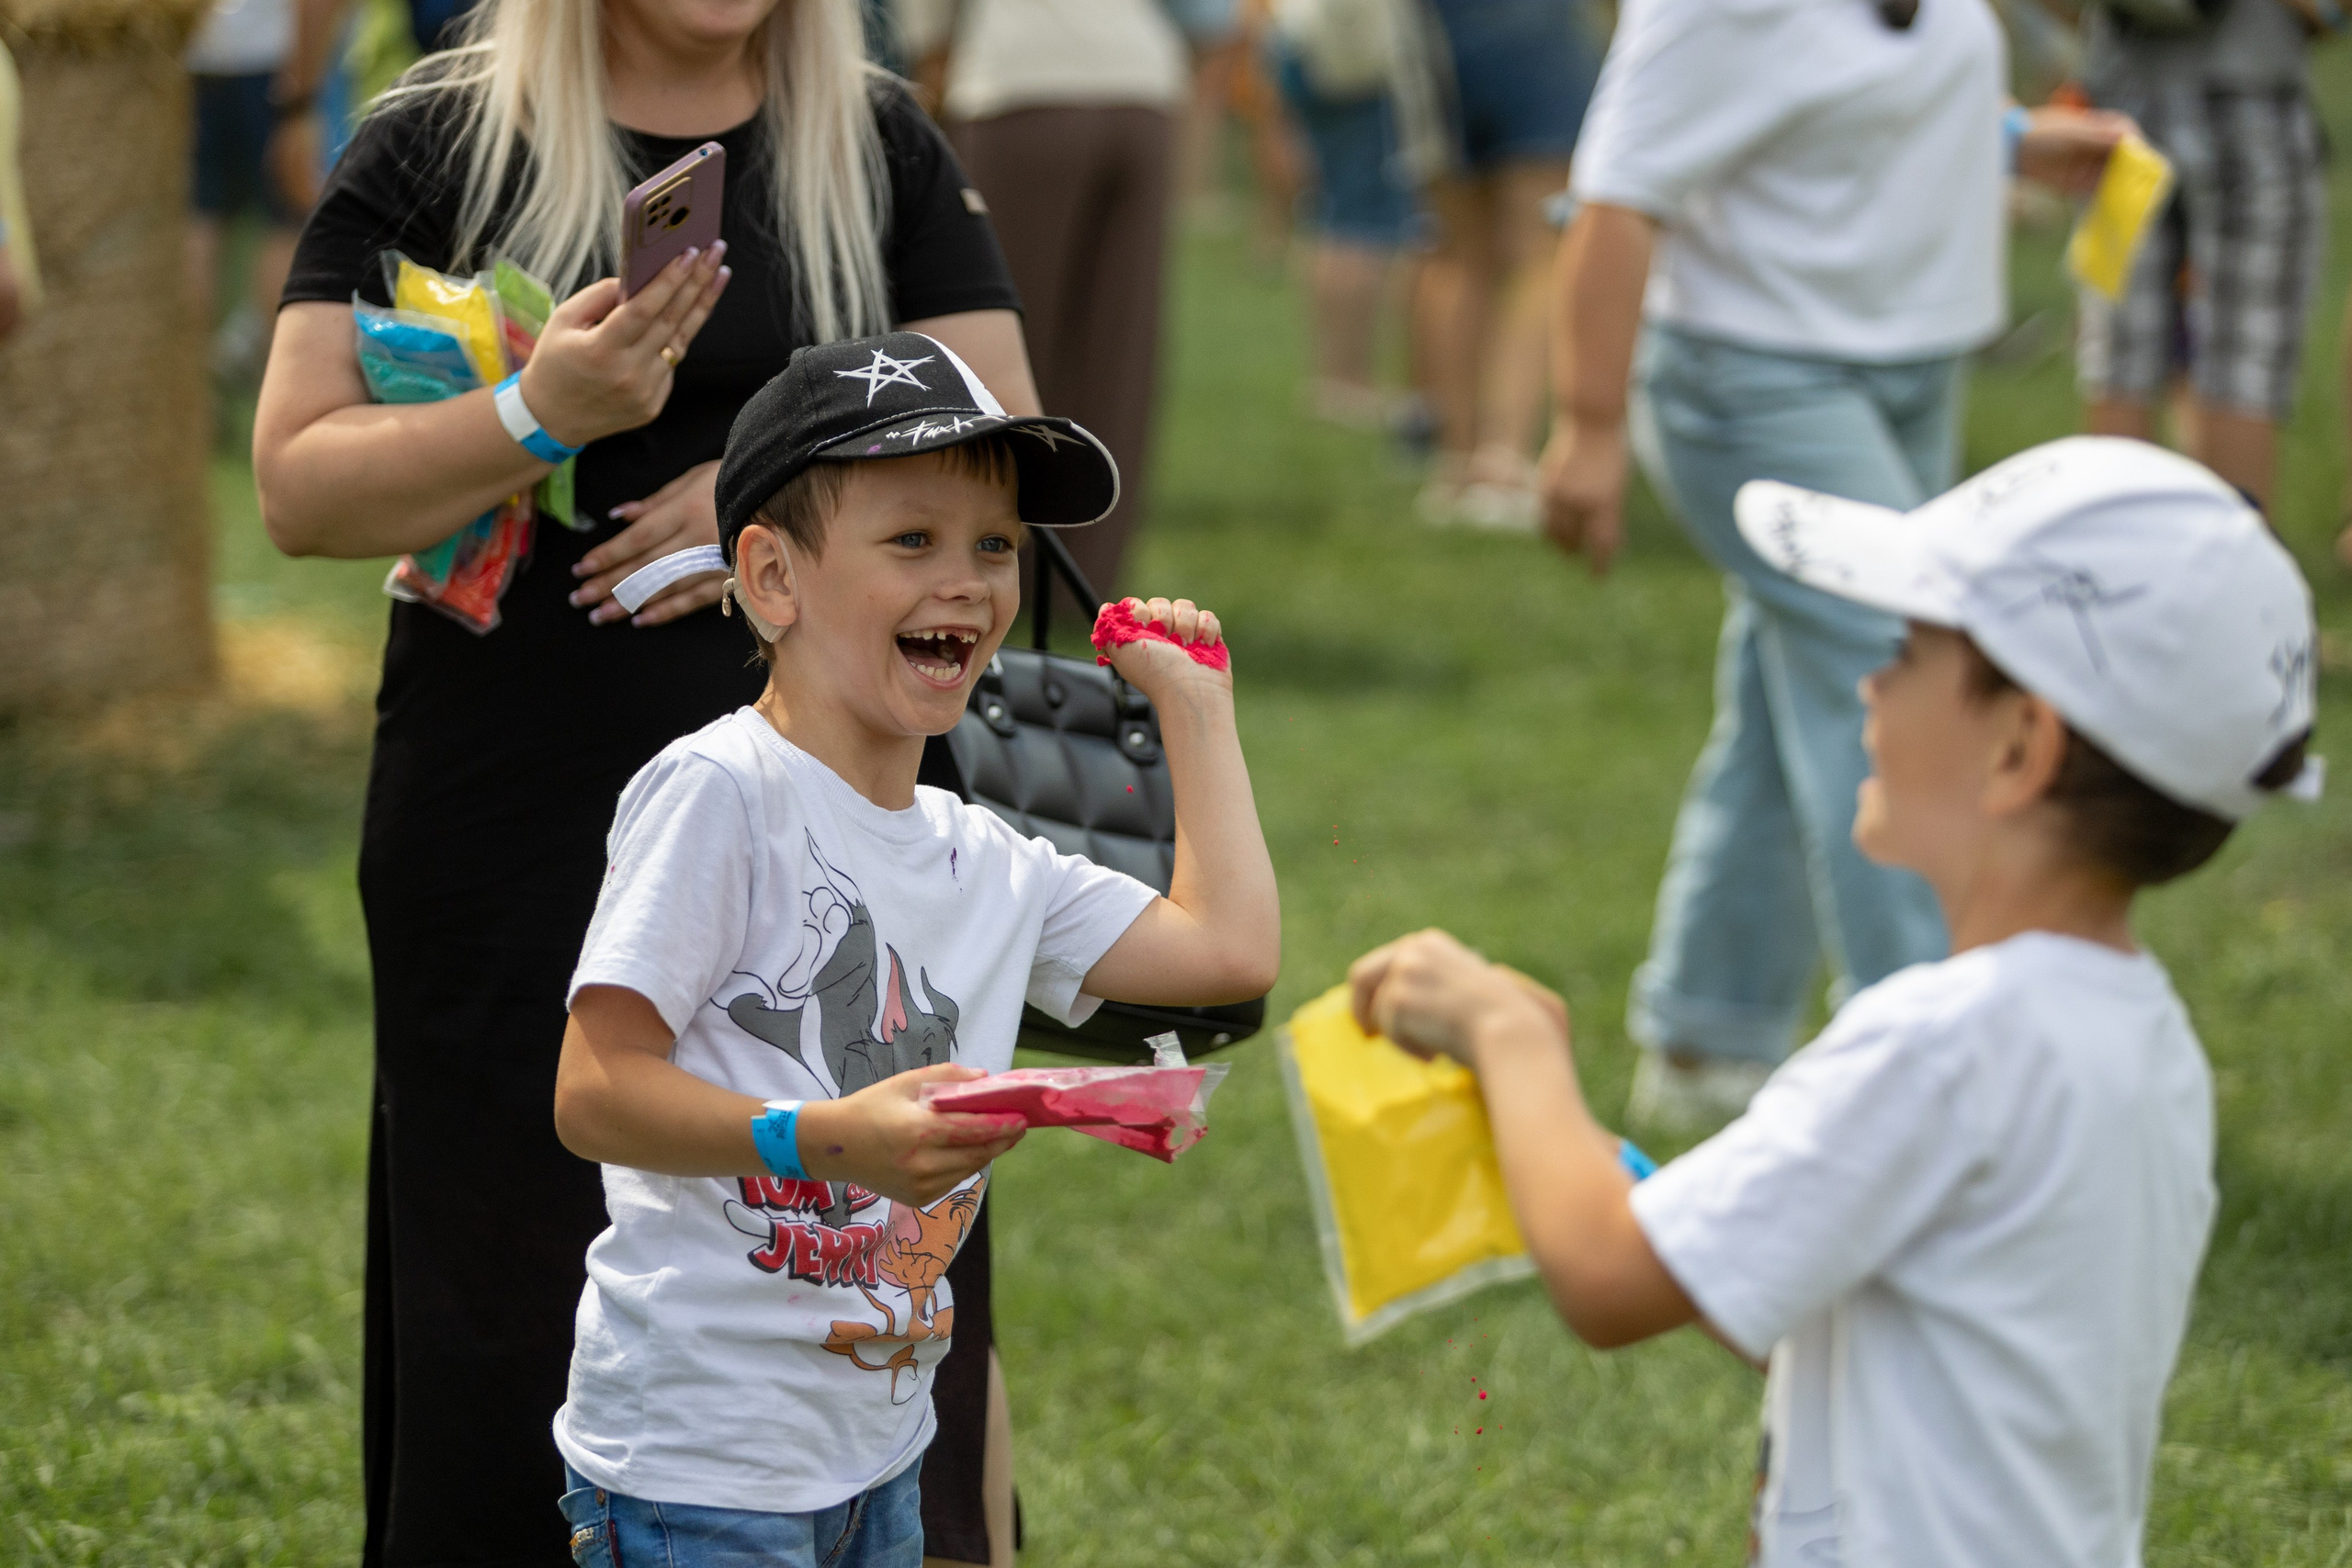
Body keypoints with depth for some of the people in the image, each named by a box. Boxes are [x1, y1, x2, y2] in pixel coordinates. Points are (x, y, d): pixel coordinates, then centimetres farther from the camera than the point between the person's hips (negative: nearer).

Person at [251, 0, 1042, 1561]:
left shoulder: (880, 147, 8)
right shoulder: (440, 144, 0)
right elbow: (299, 484, -6)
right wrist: (538, 414, -22)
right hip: (518, 833, -2)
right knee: (527, 1315, 1)